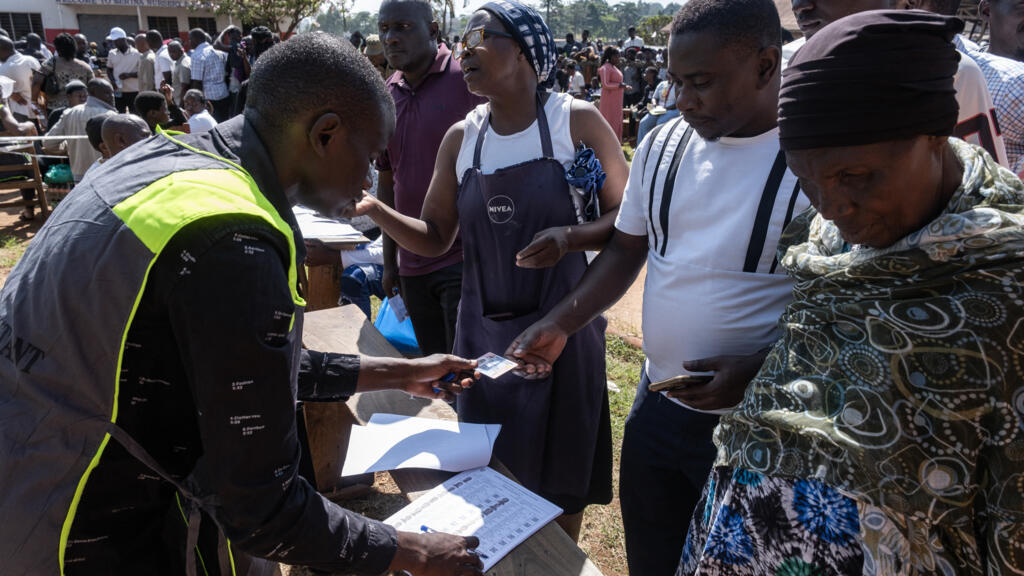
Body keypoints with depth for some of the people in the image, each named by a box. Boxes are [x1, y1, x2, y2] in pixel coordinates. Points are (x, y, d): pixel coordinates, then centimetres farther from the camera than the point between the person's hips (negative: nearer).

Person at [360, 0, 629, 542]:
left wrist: (570, 237, -23)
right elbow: (436, 238, 6)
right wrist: (376, 210, -10)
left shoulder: (577, 121, -7)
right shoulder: (460, 139, 4)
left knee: (562, 472, 11)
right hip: (483, 331, 4)